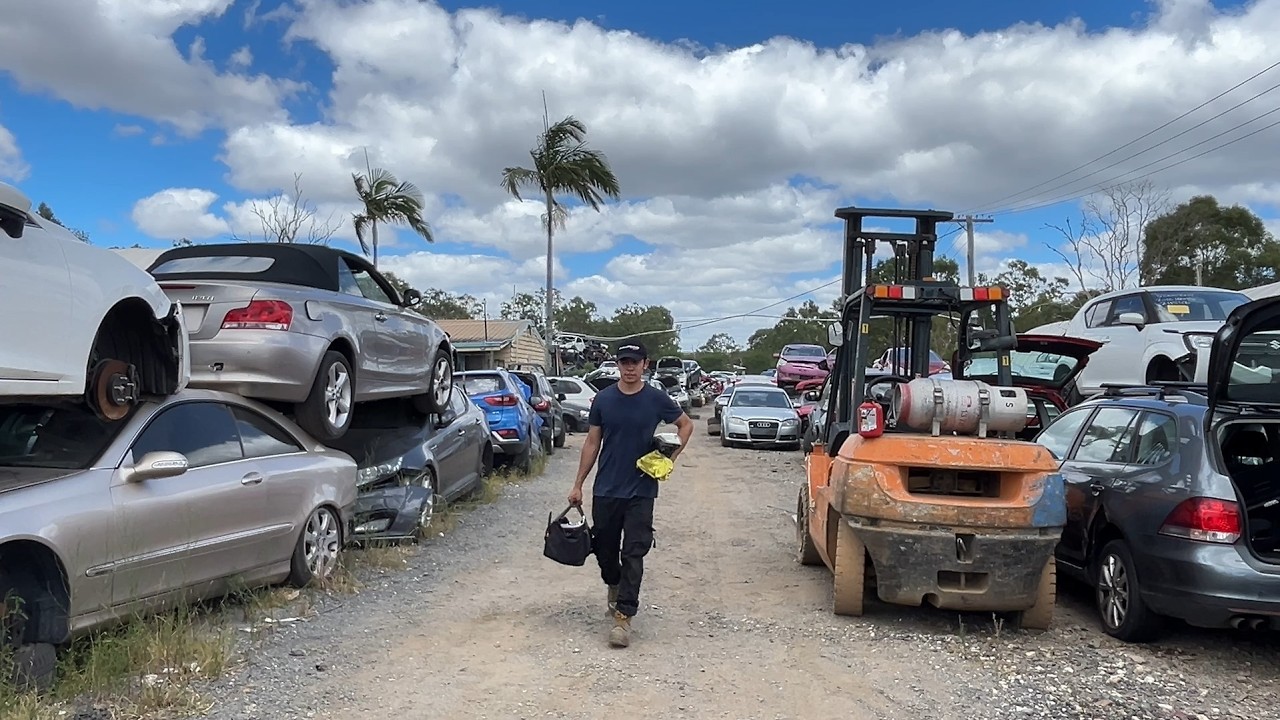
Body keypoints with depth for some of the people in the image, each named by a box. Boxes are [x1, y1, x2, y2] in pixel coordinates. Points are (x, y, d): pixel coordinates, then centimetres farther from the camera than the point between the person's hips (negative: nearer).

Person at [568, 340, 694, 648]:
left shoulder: (657, 399, -4)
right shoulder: (603, 399, 0)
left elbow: (686, 425, 11)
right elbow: (592, 443, 6)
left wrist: (671, 457, -2)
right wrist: (578, 484, 5)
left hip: (641, 491, -2)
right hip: (606, 489, 2)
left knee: (633, 553, -4)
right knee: (605, 548, 13)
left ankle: (623, 617, -1)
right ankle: (614, 587, 42)